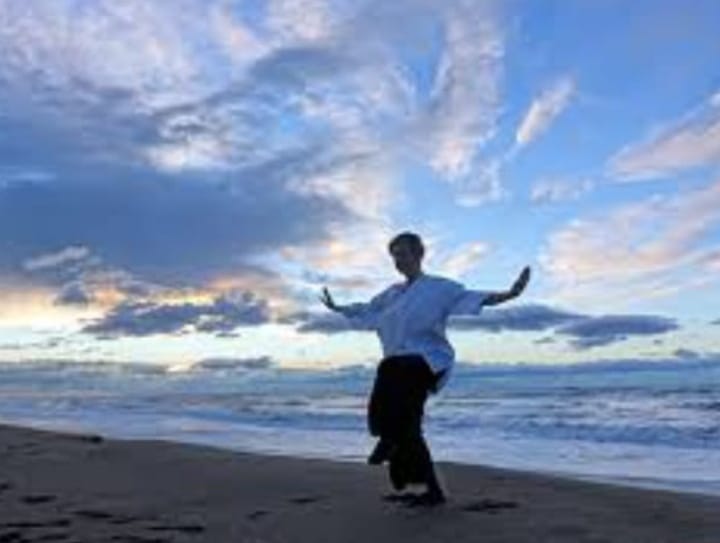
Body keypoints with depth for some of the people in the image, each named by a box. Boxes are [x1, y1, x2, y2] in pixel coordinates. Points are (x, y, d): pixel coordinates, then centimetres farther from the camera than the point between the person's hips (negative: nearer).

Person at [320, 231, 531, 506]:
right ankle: (433, 491, 12)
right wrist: (336, 308, 47)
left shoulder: (439, 287, 1)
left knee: (391, 371, -37)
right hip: (402, 367, 7)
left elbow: (470, 297, -14)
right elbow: (365, 310, 36)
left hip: (429, 361, -7)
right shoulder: (392, 294, 20)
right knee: (407, 428, 2)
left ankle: (389, 439, -21)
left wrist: (508, 294, -30)